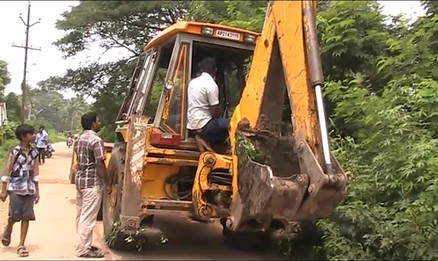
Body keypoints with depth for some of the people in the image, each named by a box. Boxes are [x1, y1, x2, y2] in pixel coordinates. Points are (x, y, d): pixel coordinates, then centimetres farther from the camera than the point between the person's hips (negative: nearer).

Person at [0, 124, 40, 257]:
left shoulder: (34, 152, 6)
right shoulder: (14, 151, -7)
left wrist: (37, 190, 10)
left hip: (29, 189, 4)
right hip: (15, 188, -4)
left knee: (26, 217, 2)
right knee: (15, 215, 1)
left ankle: (21, 245, 11)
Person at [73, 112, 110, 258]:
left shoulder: (79, 139, 13)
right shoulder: (96, 140, -16)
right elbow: (100, 165, -18)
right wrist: (107, 184, -12)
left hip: (80, 180, 10)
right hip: (92, 182, -10)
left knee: (81, 215, 15)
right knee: (88, 217, -4)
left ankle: (82, 244, 25)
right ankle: (83, 249, 1)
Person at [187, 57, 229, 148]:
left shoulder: (193, 82, 9)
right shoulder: (212, 85, -14)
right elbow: (215, 113, -15)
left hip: (192, 124, 8)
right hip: (203, 126, -8)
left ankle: (205, 139, 9)